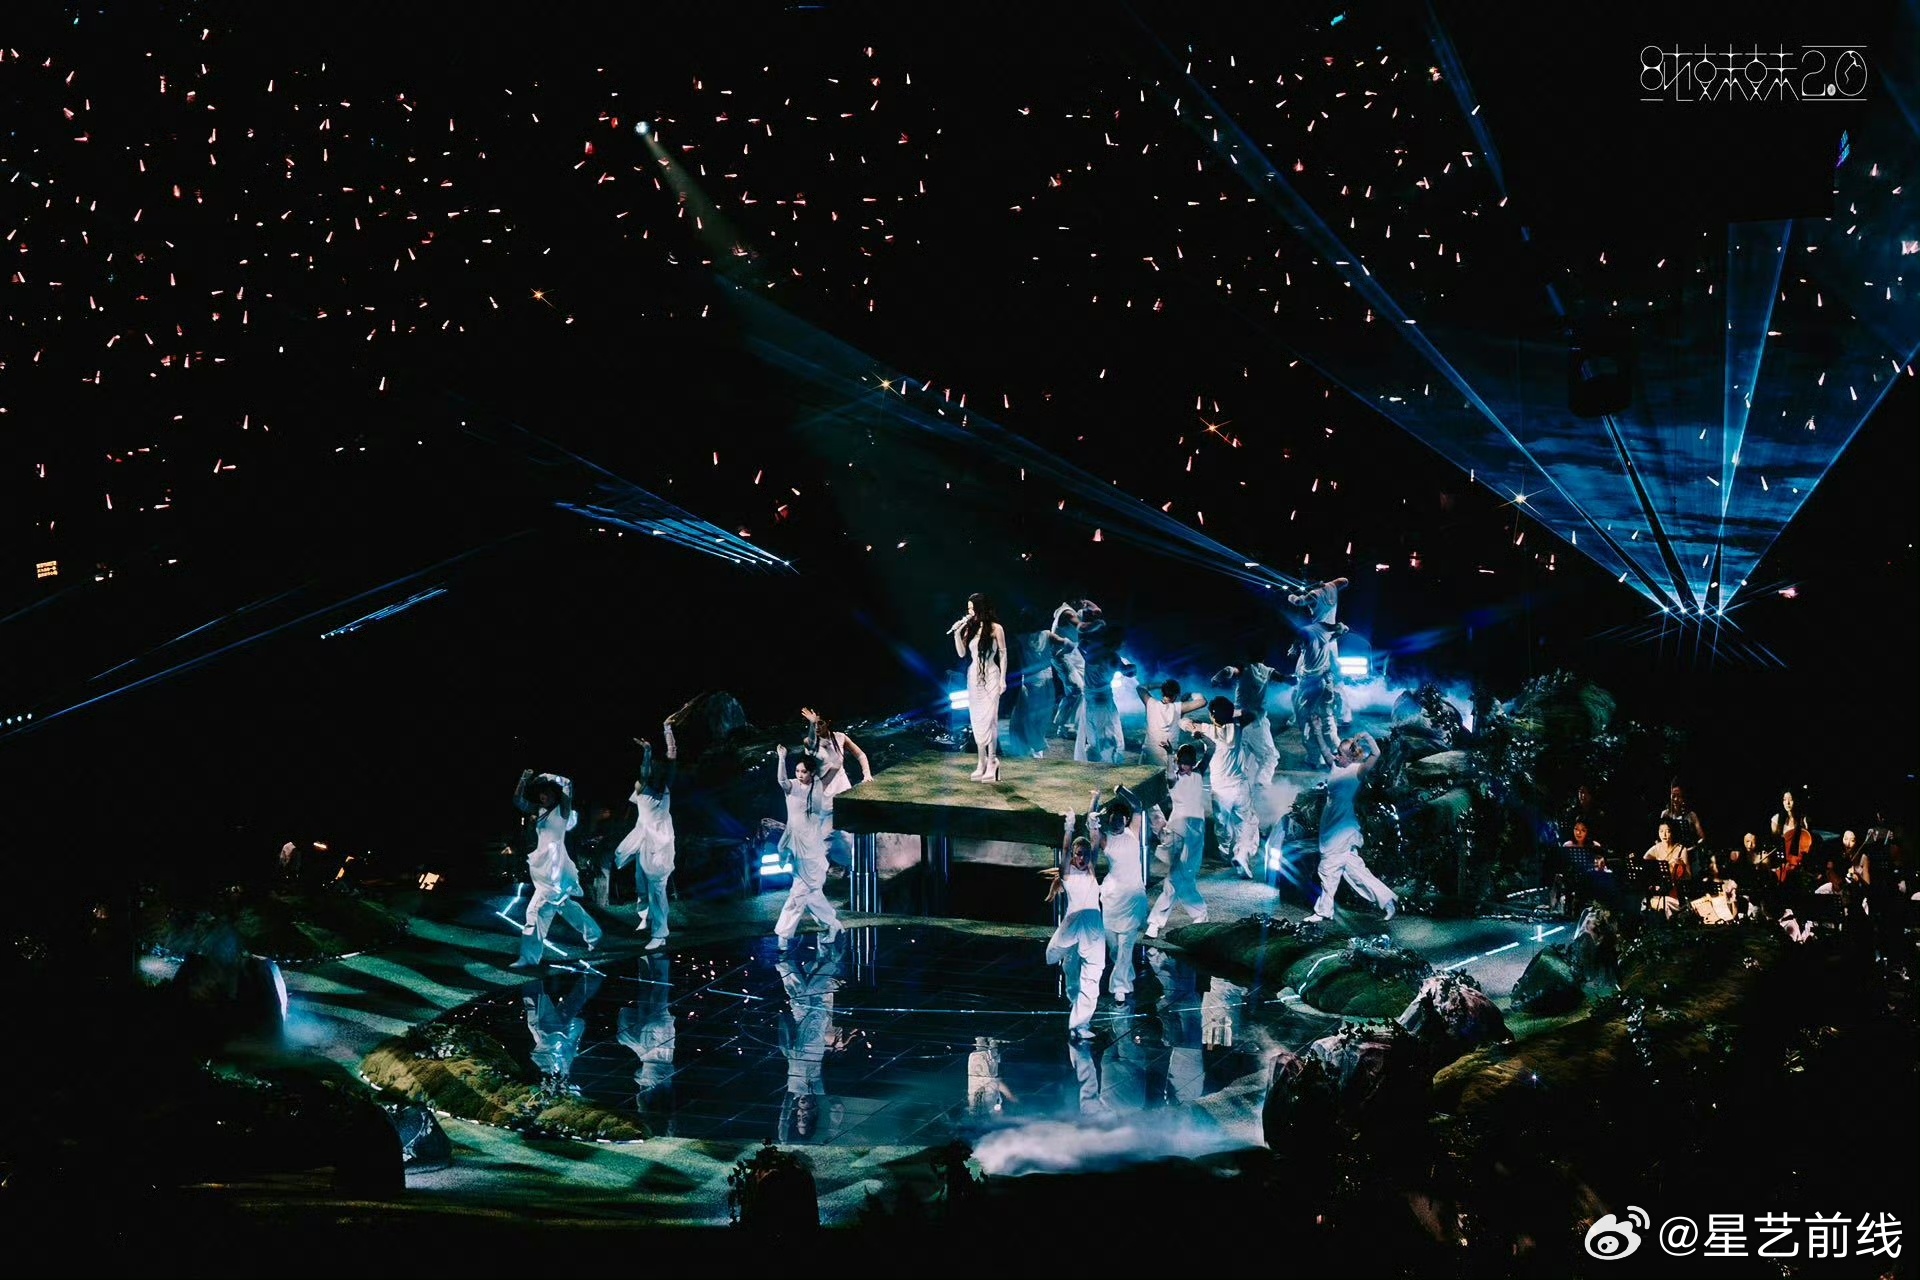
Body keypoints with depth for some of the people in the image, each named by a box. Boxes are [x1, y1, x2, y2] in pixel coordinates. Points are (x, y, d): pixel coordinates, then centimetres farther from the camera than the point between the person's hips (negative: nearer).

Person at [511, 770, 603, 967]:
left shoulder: (562, 811, -7)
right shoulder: (540, 810, 12)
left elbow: (567, 784, -21)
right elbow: (519, 802, 10)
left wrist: (548, 779, -9)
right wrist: (523, 781, -2)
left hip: (554, 869, -9)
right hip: (543, 867, 9)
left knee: (536, 910, -13)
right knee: (565, 906, 22)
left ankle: (530, 957, -12)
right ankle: (593, 935, 38)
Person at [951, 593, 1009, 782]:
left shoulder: (995, 628, -6)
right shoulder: (970, 628, 7)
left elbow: (1003, 654, -3)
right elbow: (962, 653, 4)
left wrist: (1003, 679, -6)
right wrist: (957, 633, -8)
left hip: (990, 677, -5)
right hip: (973, 677, 5)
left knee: (989, 719, -8)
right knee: (977, 721, 6)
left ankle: (991, 762, -5)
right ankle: (982, 763, 11)